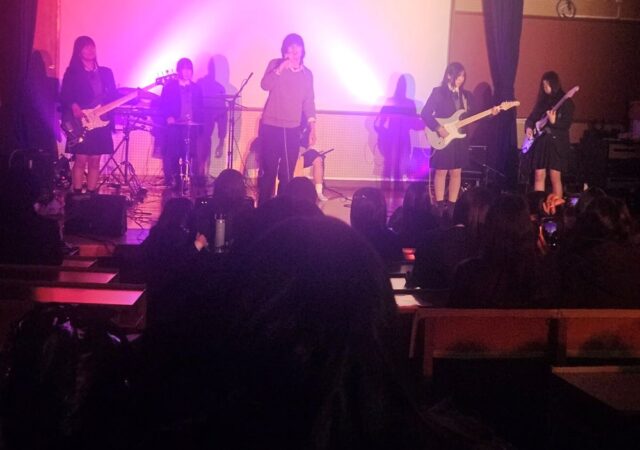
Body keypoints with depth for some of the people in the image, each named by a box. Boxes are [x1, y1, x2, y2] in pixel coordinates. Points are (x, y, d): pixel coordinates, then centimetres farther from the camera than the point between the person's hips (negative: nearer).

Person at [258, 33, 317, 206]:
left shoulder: (307, 74, 9)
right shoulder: (275, 64, 0)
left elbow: (309, 101, 11)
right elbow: (265, 85, -16)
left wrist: (312, 127, 5)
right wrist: (282, 67, -23)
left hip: (293, 129, 3)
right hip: (271, 126, -3)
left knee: (287, 173, 5)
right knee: (269, 170, -2)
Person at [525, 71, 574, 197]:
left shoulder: (566, 102, -4)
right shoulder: (543, 100, 12)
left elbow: (567, 124, -12)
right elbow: (532, 117, 16)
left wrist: (553, 122, -28)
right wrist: (528, 127, -4)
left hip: (557, 143, -5)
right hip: (540, 142, 5)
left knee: (555, 178, -5)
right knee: (539, 176, 4)